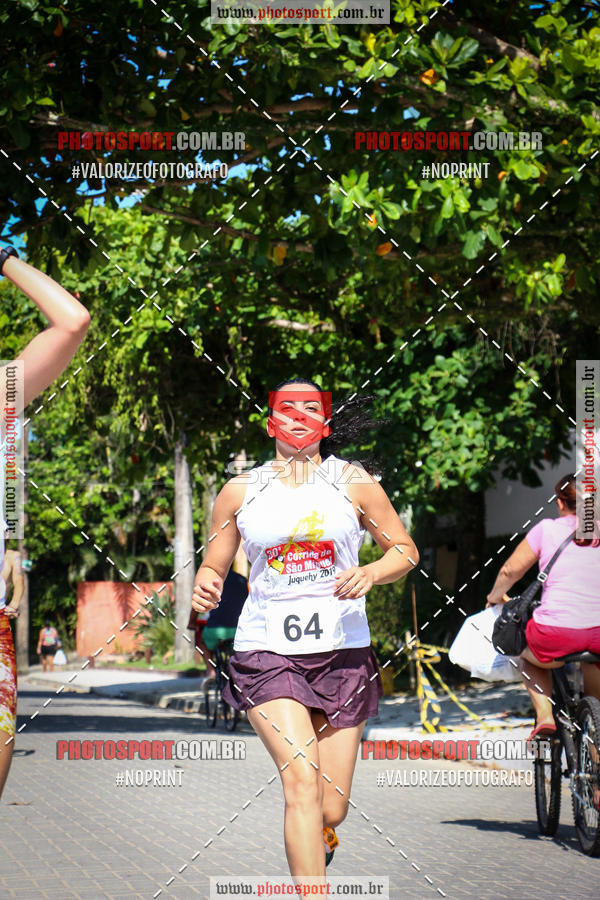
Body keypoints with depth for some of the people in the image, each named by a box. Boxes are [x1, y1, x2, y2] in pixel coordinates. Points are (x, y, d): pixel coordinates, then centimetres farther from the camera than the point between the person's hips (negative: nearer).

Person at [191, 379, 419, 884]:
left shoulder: (353, 482, 6)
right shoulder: (240, 491, 8)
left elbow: (405, 552, 10)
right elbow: (213, 567, 15)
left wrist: (370, 573, -11)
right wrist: (204, 588, -9)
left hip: (342, 653, 1)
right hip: (267, 650, -1)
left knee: (331, 810, 2)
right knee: (302, 781, -22)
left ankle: (317, 845, 39)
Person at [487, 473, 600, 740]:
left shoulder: (547, 529, 3)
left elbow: (510, 571, 9)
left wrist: (495, 595, 29)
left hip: (557, 635, -2)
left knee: (528, 654, 31)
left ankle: (544, 715, 9)